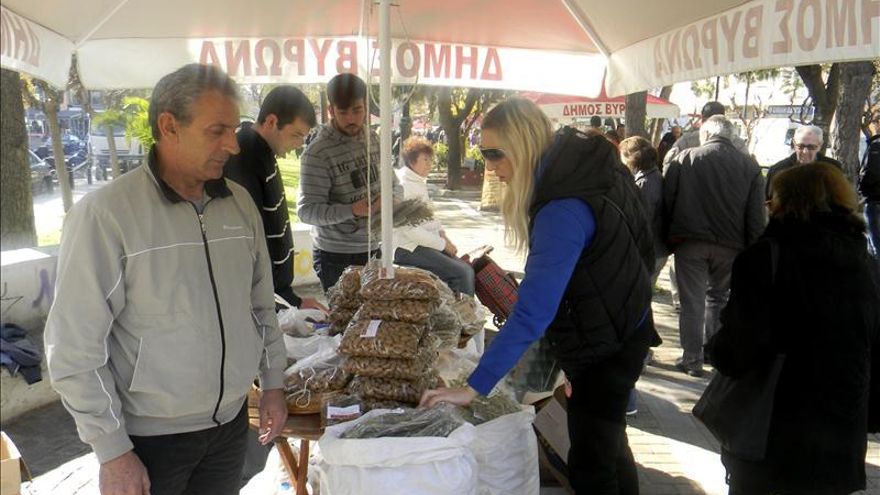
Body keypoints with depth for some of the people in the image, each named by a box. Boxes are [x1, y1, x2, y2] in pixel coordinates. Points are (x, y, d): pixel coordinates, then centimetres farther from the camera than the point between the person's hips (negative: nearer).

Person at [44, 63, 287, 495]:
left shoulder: (239, 203, 1)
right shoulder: (104, 215, -16)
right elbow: (74, 349, -15)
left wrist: (273, 383, 11)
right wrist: (112, 452, -14)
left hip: (231, 420, 5)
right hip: (149, 435, -5)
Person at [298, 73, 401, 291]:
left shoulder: (372, 139, 3)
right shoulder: (317, 154, -16)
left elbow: (392, 182, 13)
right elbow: (307, 211, -18)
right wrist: (352, 210, -29)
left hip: (373, 249, 6)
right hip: (336, 257, -6)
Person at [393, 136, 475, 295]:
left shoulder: (420, 183, 16)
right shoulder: (403, 185, -15)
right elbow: (409, 229, -20)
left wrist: (442, 234, 5)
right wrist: (443, 244, -14)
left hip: (423, 244, 10)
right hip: (408, 249, -10)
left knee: (465, 268, -2)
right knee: (463, 273, -19)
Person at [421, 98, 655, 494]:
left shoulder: (563, 210, -34)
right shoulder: (580, 160, -5)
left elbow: (533, 313, -38)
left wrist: (473, 387, -36)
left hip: (607, 345, -10)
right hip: (616, 330, 10)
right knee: (606, 439, 26)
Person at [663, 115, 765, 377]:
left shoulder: (684, 159, -1)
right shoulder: (750, 166, 3)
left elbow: (667, 203, -1)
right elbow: (756, 215, 1)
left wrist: (668, 238, 5)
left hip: (689, 242, -2)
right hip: (730, 246, 2)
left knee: (692, 303, 5)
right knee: (717, 297, 20)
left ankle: (692, 360, 9)